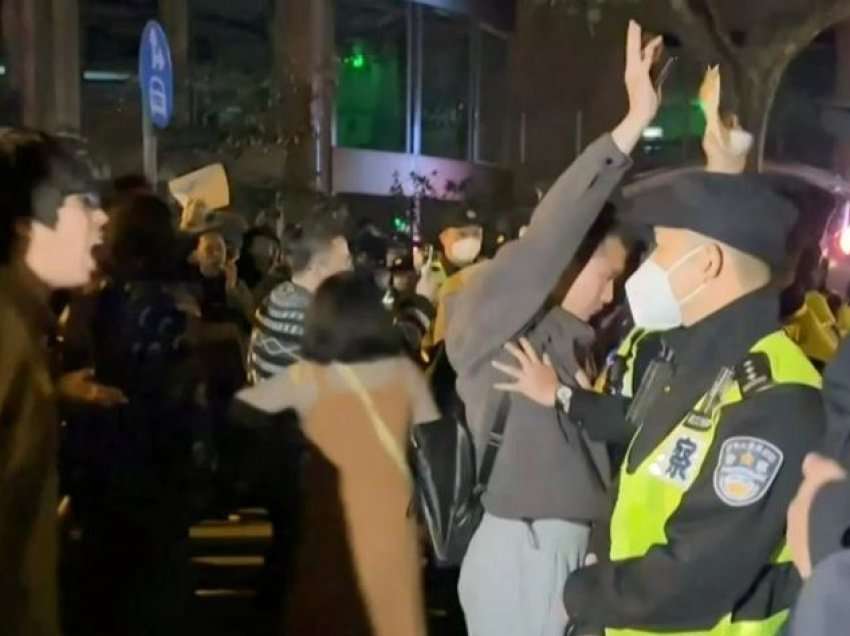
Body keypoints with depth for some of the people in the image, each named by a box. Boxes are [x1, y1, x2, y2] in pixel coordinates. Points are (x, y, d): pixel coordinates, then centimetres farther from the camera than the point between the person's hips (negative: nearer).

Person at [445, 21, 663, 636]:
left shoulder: (574, 337, 13)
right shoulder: (488, 314, -11)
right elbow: (547, 238, -24)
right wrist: (632, 125, -29)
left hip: (574, 547, 8)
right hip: (519, 551, -8)